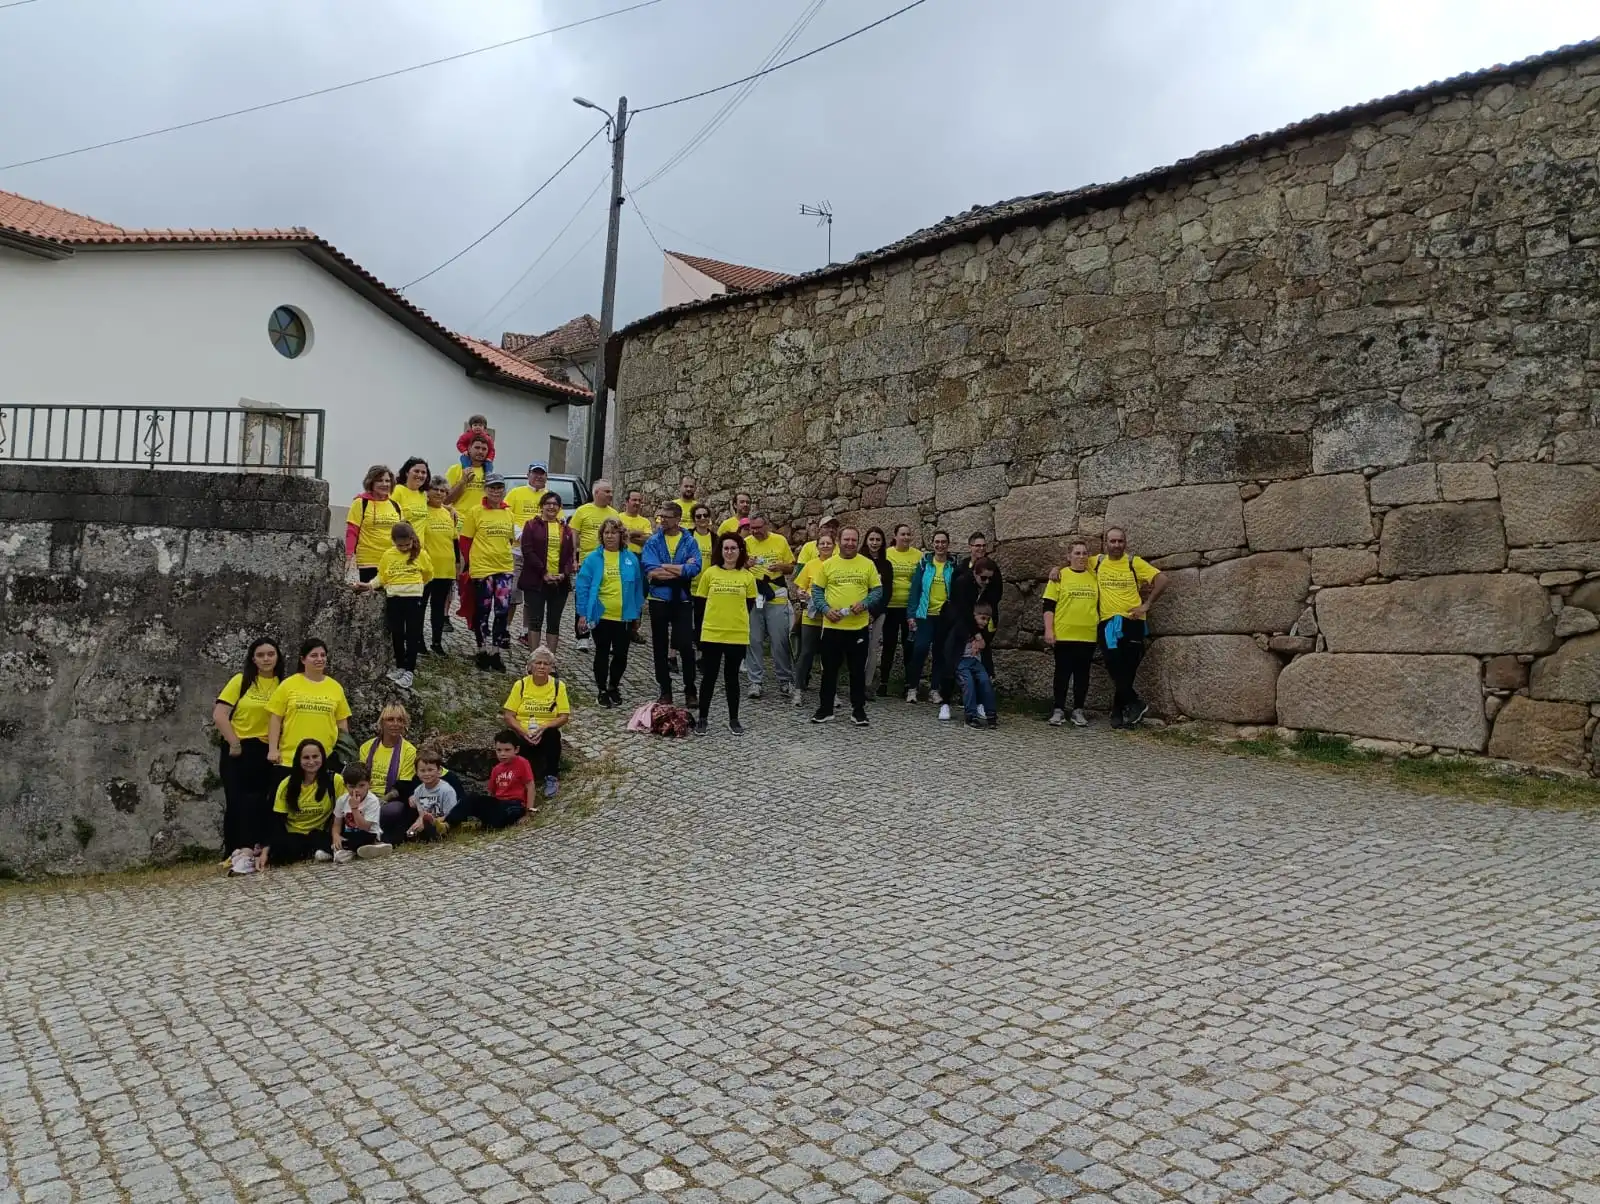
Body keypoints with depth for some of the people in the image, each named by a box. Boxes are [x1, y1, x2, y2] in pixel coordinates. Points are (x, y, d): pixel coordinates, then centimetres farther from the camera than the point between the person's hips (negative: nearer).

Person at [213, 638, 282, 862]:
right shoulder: (241, 680, -4)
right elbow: (219, 715, -8)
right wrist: (234, 744, -10)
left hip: (266, 751, 2)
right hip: (238, 750, -2)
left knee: (261, 803, 6)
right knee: (236, 802, -1)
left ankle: (258, 850, 14)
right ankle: (233, 853, 5)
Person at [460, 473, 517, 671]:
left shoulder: (509, 513, 8)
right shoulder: (475, 512, -6)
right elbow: (465, 541, -2)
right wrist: (469, 563, -2)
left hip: (504, 569, 4)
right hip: (481, 569, -4)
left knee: (502, 612, 2)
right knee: (482, 612, 6)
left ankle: (497, 653, 11)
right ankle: (482, 651, 19)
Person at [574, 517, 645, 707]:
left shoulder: (631, 558, 0)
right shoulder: (593, 559, -6)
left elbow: (637, 586, 6)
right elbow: (582, 586, -5)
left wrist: (636, 612, 7)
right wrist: (582, 614, -8)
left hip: (624, 617, 2)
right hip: (601, 616, -2)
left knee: (621, 655, 8)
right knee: (602, 654, 9)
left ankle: (614, 687, 31)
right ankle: (602, 690, 24)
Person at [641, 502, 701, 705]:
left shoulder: (689, 541, -1)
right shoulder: (653, 541, -2)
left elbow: (695, 567, -16)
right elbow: (650, 569, -15)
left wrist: (663, 568, -14)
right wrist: (681, 569, -15)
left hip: (682, 600, -1)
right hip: (659, 600, 1)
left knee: (686, 646, -1)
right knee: (660, 648, 9)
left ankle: (690, 690, 11)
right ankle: (665, 690, 20)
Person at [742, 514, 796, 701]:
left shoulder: (780, 541, 0)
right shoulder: (746, 543, 1)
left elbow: (791, 568, 7)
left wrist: (780, 566, -14)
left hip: (777, 598, -1)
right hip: (752, 598, 1)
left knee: (780, 641, 3)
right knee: (754, 641, 3)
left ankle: (785, 680, 15)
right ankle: (755, 681, 11)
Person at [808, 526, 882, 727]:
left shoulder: (868, 564, 2)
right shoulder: (827, 564, 2)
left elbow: (877, 590, 4)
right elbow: (816, 590, 4)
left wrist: (864, 604, -13)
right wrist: (825, 609, -11)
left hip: (859, 626, 0)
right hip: (832, 625, 0)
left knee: (858, 670, 7)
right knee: (829, 669, 8)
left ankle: (858, 710, 18)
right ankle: (825, 708, 18)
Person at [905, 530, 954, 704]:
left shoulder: (953, 566, 5)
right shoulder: (924, 563, 2)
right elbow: (915, 589, 0)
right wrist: (911, 614, -6)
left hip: (945, 616, 2)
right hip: (925, 614, -2)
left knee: (940, 653, 7)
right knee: (920, 649, -13)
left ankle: (934, 689, 17)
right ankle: (912, 687, 1)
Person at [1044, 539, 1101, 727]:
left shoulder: (1095, 577, 9)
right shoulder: (1059, 576, 0)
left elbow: (1100, 604, 18)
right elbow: (1049, 606, -2)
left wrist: (1102, 628, 12)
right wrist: (1048, 630, -10)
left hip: (1088, 636, 2)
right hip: (1063, 635, -2)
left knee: (1082, 674, 7)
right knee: (1062, 673, 4)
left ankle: (1078, 711, 14)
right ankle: (1058, 710, 12)